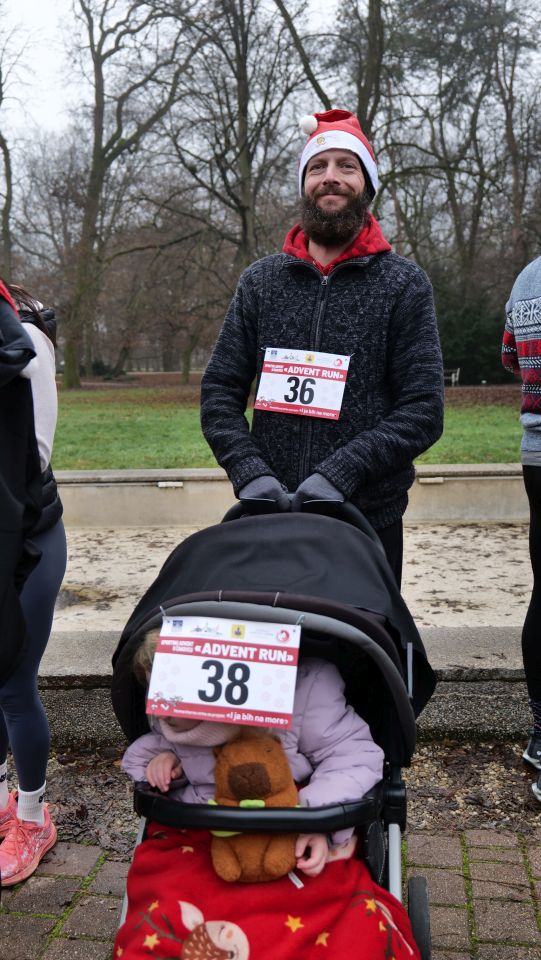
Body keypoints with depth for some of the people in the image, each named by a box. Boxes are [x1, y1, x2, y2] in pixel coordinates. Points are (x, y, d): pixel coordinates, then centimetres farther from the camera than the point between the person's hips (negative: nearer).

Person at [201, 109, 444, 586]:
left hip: (369, 517, -2)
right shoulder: (261, 280, 8)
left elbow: (424, 410, -6)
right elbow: (218, 391, 6)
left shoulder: (403, 284, 0)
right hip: (269, 515, 2)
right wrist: (250, 471, -10)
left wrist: (339, 474, -17)